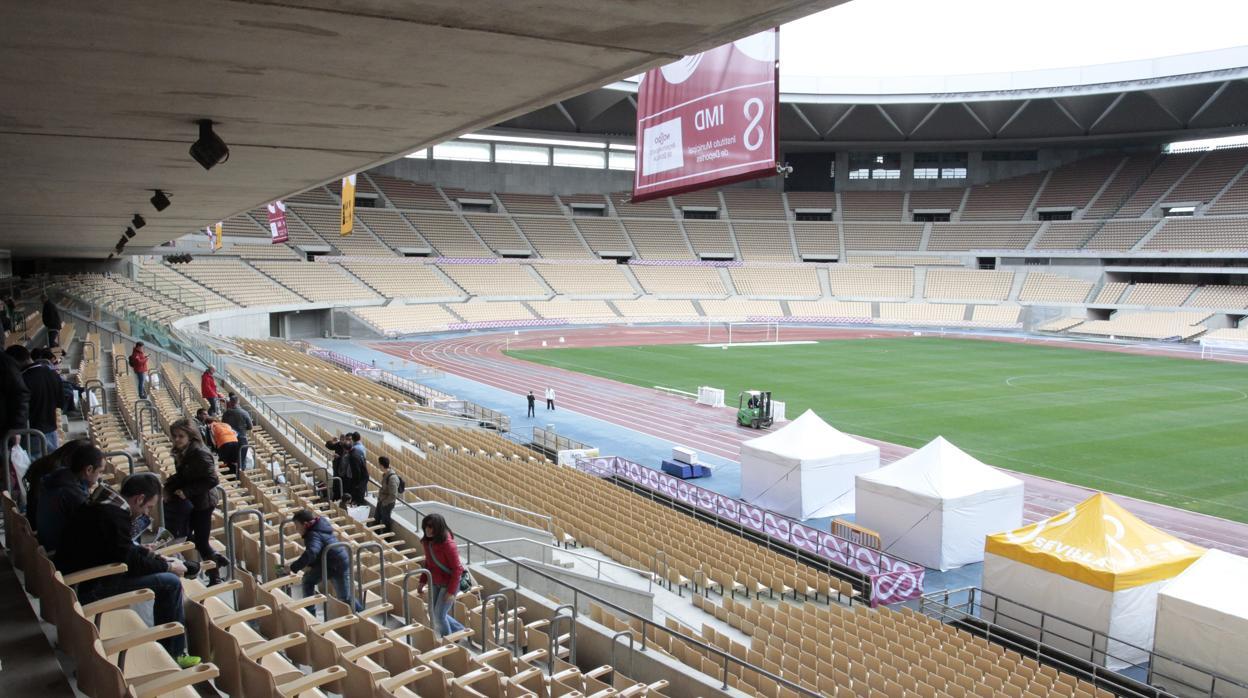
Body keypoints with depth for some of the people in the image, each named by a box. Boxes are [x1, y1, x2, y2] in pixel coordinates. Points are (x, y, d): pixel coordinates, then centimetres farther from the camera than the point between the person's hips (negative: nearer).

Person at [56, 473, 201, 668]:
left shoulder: (104, 501, 8)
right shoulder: (115, 514, -24)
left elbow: (127, 547, 19)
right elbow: (130, 561, -19)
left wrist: (158, 557, 11)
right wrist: (169, 567, -5)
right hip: (88, 587, -11)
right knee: (171, 583, -13)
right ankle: (174, 655, -2)